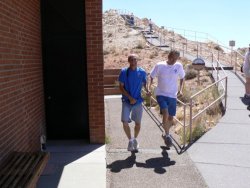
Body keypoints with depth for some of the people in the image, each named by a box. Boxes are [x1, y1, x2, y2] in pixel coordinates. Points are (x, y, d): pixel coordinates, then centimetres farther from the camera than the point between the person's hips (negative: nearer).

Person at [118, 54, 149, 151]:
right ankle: (130, 140, 15)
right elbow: (121, 87, -5)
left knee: (138, 123, 9)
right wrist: (130, 98, -15)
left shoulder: (142, 72, -1)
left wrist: (147, 91, -10)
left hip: (138, 101, 1)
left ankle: (135, 139, 36)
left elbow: (144, 83, 12)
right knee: (125, 123, -10)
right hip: (126, 101, -1)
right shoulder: (124, 72, -6)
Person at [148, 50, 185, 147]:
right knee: (165, 113, -23)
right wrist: (149, 88, -10)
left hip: (173, 96, 3)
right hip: (161, 94, -3)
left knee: (171, 117, 9)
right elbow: (151, 77, 3)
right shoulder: (159, 65, -6)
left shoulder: (179, 66, 1)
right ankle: (167, 135, -4)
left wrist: (180, 90, 1)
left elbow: (182, 78, 15)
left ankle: (166, 134, 35)